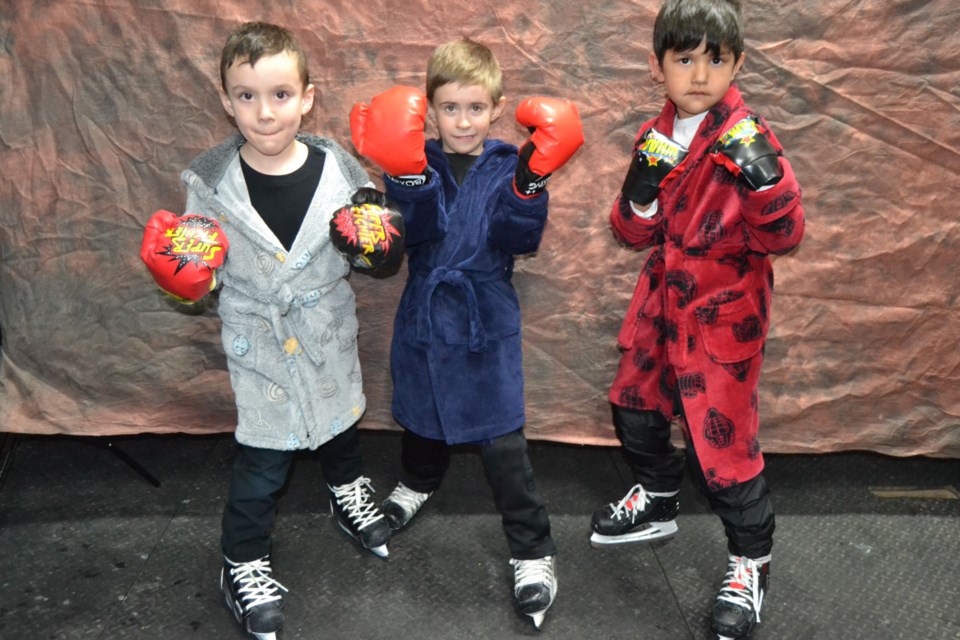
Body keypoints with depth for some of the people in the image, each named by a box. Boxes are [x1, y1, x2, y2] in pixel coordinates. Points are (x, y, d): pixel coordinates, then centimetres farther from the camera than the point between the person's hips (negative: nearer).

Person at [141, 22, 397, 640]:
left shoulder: (339, 168, -12)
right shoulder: (210, 182, -14)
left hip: (330, 332, 2)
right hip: (259, 340, -2)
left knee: (340, 418, 25)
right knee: (265, 454, 5)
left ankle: (348, 486, 58)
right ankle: (244, 561, 29)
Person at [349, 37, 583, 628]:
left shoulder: (508, 167, -4)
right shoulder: (418, 164, -3)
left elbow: (520, 239, -16)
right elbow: (418, 230, -20)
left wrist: (529, 184, -31)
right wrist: (407, 176, -35)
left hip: (487, 322, -2)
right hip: (425, 317, 2)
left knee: (502, 442, -3)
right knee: (424, 413, 24)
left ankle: (534, 551, 12)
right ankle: (419, 481, 55)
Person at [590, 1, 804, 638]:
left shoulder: (747, 139, -15)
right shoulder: (655, 136, 2)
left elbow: (781, 238, -19)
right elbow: (636, 234, 2)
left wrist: (767, 179, -37)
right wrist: (640, 190, -18)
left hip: (723, 314, -6)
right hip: (663, 300, 7)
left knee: (721, 439, -2)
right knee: (636, 407, 21)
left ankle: (751, 559, 23)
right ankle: (657, 502, 48)